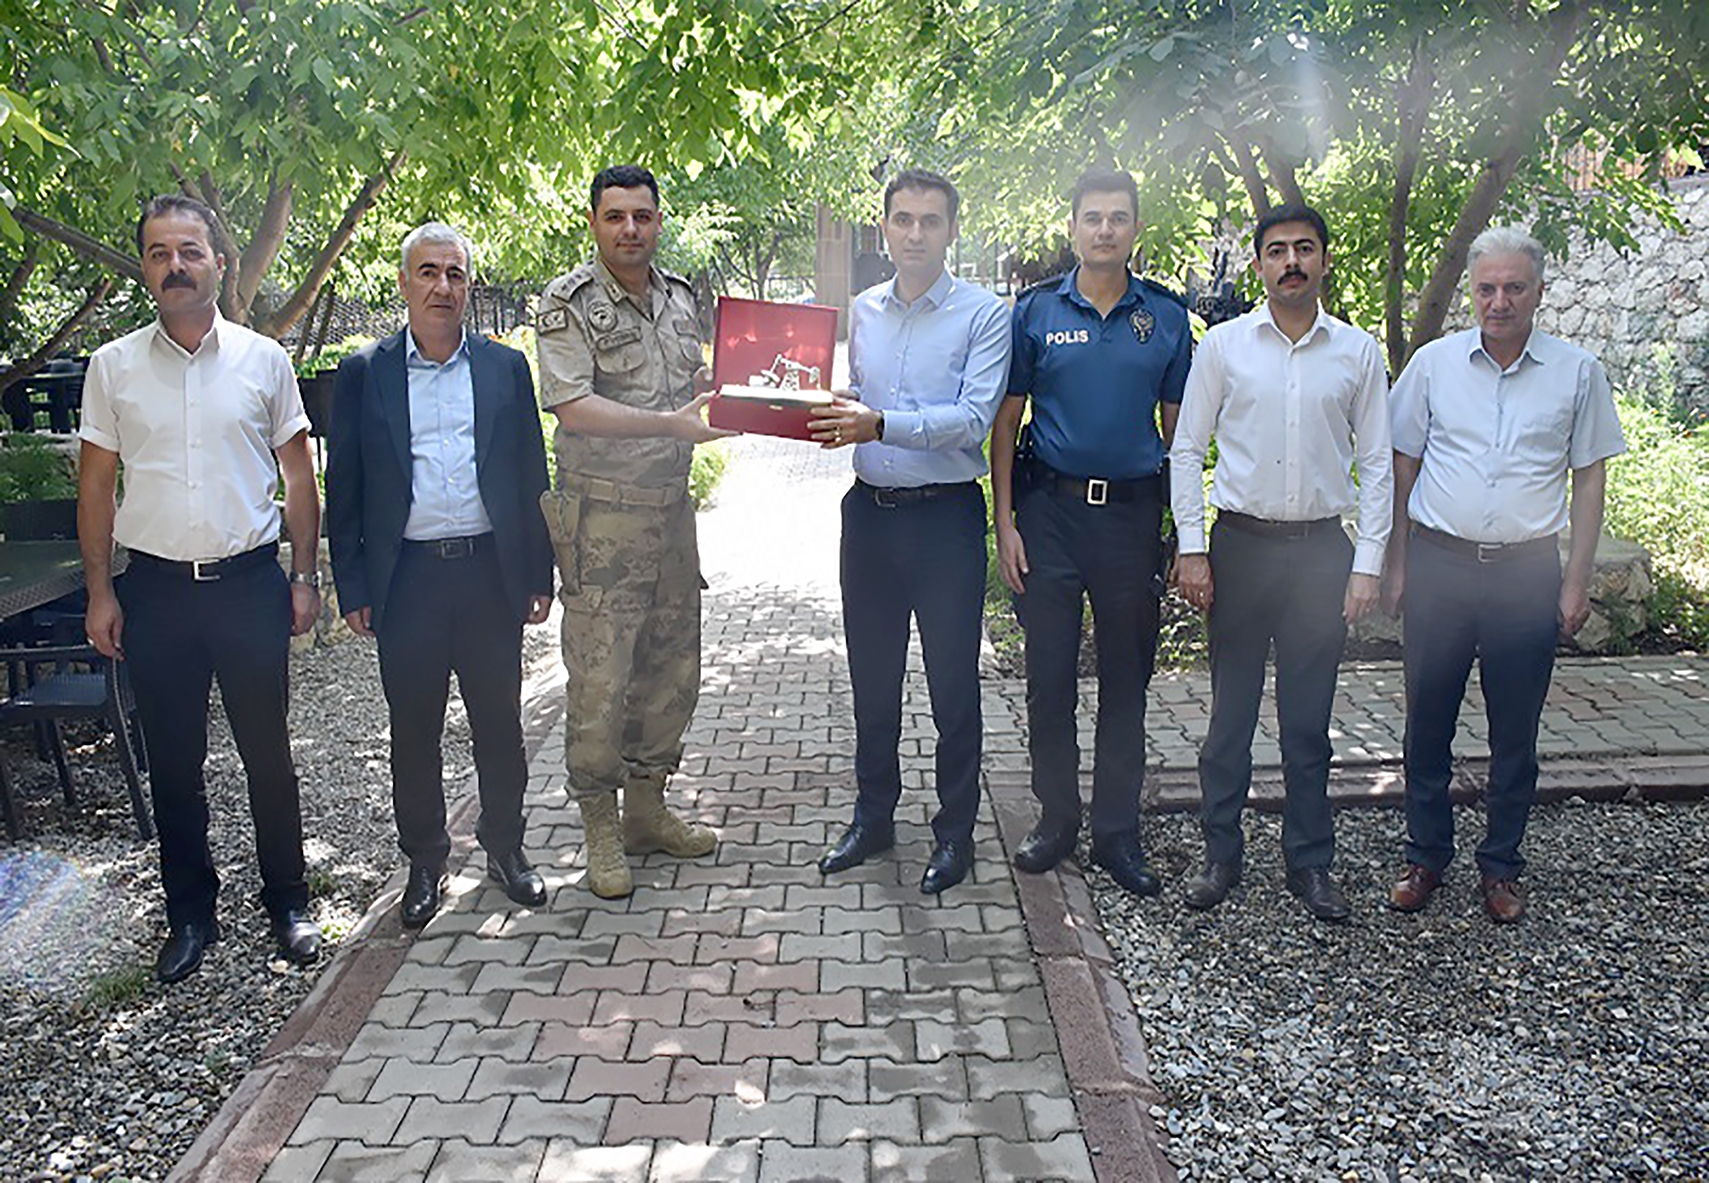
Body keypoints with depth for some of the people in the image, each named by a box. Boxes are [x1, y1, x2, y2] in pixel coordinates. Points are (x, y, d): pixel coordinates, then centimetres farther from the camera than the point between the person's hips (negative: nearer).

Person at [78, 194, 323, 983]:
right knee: (172, 763, 10)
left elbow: (297, 474, 5)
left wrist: (305, 576, 1)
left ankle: (287, 901, 23)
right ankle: (190, 914, 25)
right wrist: (99, 592, 2)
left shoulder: (263, 359, 2)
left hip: (249, 583, -1)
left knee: (267, 753, 7)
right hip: (156, 589, 1)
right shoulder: (113, 366, 3)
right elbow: (96, 484, 6)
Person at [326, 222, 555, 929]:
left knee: (499, 723, 10)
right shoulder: (363, 375, 4)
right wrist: (352, 589, 0)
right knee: (413, 731, 9)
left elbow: (532, 476, 8)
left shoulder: (505, 367, 6)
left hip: (491, 572, 1)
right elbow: (344, 491, 5)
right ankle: (425, 862, 26)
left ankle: (504, 847, 29)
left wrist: (539, 576, 6)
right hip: (406, 577, 0)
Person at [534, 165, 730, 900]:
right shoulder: (568, 303, -8)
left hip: (671, 504, 7)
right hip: (602, 514, -6)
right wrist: (670, 423, -24)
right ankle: (601, 827, 13)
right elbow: (574, 406, -18)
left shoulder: (679, 297, 12)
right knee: (601, 677, -2)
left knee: (673, 667, 12)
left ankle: (648, 809, 27)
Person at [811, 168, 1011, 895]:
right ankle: (873, 815, 31)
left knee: (953, 681, 5)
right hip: (869, 510, 5)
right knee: (871, 675, 14)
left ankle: (955, 830, 21)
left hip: (945, 515, -5)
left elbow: (974, 419, -17)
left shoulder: (983, 314, -6)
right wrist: (831, 412, -6)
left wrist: (881, 424, -27)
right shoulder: (861, 311, 10)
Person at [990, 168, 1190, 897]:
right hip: (1050, 508, -1)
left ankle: (1117, 831, 20)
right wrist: (1005, 521, -4)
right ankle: (1056, 819, 21)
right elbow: (1005, 421, 3)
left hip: (1133, 511, 1)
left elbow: (1178, 423, 9)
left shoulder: (1166, 314, 6)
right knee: (1049, 673, 5)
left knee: (1127, 677, 8)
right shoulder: (1036, 310, 2)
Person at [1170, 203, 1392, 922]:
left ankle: (1310, 862, 21)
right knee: (1230, 710, 6)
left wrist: (1367, 564, -1)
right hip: (1241, 543, -1)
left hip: (1322, 547, 1)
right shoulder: (1223, 345, 2)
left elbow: (1377, 464, 6)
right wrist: (1191, 548, -4)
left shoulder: (1359, 353, 5)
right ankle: (1220, 854, 19)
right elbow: (1187, 450, 3)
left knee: (1309, 719, 8)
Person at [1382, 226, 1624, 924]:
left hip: (1527, 572, 0)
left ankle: (1501, 866, 24)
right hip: (1440, 564, 0)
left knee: (1515, 733, 9)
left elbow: (1590, 478, 6)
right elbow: (1402, 467, 7)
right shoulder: (1434, 363, 3)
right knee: (1428, 723, 8)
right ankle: (1426, 857, 24)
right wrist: (1396, 565, 4)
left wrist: (1577, 581, 1)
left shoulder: (1577, 373, 2)